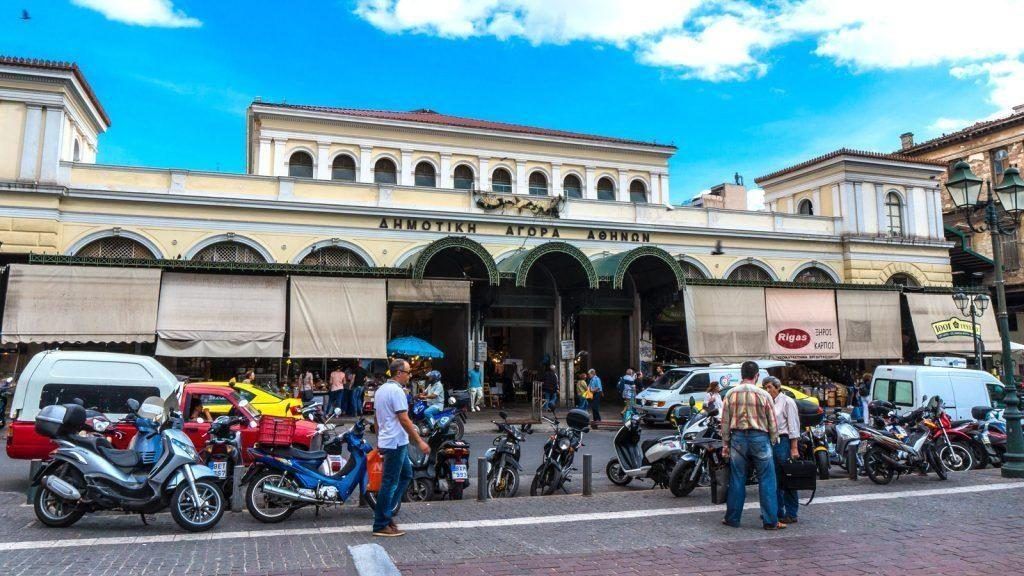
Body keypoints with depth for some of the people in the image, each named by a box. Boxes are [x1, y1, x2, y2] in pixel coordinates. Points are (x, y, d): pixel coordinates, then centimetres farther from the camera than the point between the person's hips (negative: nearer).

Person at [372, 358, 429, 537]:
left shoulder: (381, 390, 13)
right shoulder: (396, 391, -17)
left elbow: (377, 417, 20)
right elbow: (404, 420, -21)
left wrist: (379, 441, 26)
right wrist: (419, 441, -17)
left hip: (386, 441, 10)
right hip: (396, 443, -10)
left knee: (406, 475, 18)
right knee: (390, 482, -3)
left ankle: (385, 512, 20)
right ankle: (381, 525, 3)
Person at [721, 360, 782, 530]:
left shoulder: (731, 394, 1)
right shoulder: (763, 395, -5)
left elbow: (725, 422, 4)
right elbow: (772, 422, 0)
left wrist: (725, 444, 11)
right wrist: (773, 441, 12)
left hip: (738, 438, 2)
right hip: (759, 438, -2)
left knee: (737, 480, 8)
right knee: (766, 481, 5)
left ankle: (732, 518, 14)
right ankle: (771, 521, 7)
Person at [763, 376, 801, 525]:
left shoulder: (787, 402, -6)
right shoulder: (769, 403, 15)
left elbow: (793, 426, -10)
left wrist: (794, 448, -14)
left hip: (784, 441, -7)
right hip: (771, 442, 7)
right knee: (774, 480, 11)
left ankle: (791, 514, 4)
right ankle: (778, 511, 21)